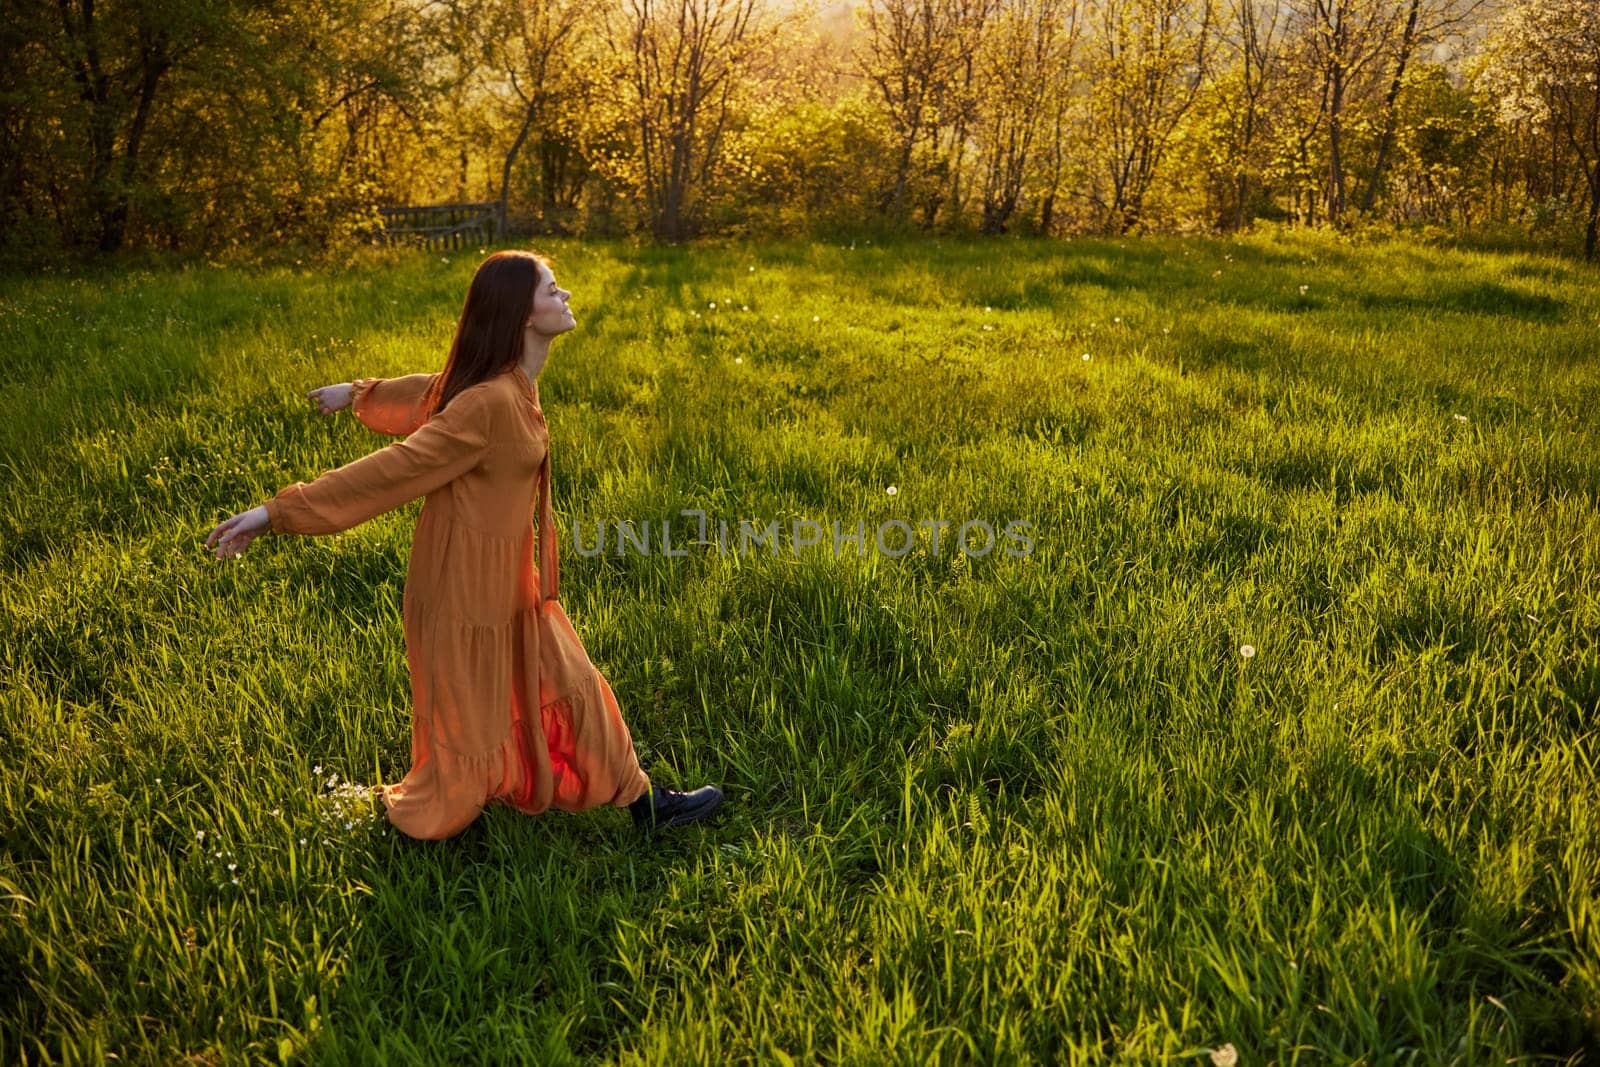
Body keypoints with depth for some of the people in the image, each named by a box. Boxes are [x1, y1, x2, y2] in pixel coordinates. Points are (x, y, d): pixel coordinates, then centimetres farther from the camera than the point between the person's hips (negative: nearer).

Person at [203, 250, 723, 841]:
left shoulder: (510, 383, 0)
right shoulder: (493, 402, -28)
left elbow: (432, 390, 17)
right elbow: (394, 468, -26)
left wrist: (359, 392, 35)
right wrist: (278, 512, -23)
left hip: (509, 576, 9)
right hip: (471, 578, -9)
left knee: (569, 683, 19)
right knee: (468, 719, 12)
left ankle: (644, 803, 35)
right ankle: (415, 815, 38)